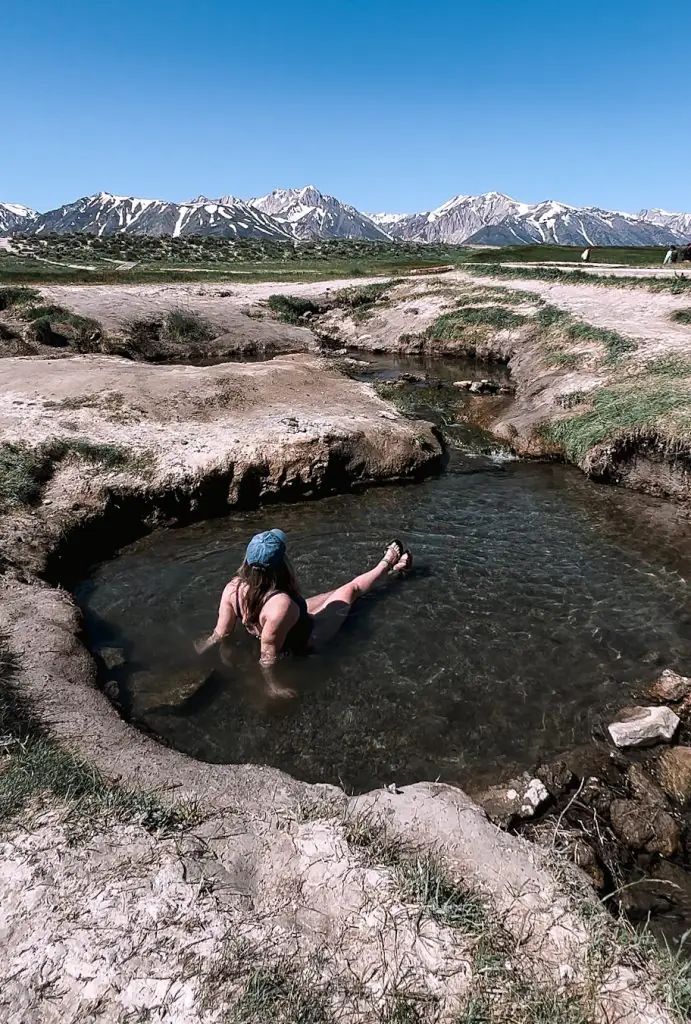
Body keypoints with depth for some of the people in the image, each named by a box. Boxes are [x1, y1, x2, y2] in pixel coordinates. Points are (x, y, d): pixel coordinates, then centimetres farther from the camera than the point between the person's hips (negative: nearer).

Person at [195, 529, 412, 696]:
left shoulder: (233, 587, -24)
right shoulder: (281, 604, -45)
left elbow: (220, 634, -13)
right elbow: (267, 657, -36)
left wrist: (199, 648, 2)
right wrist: (273, 687, -23)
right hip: (305, 641, -6)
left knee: (338, 592, 22)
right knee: (351, 589, 13)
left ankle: (386, 567, 45)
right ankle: (387, 566, 43)